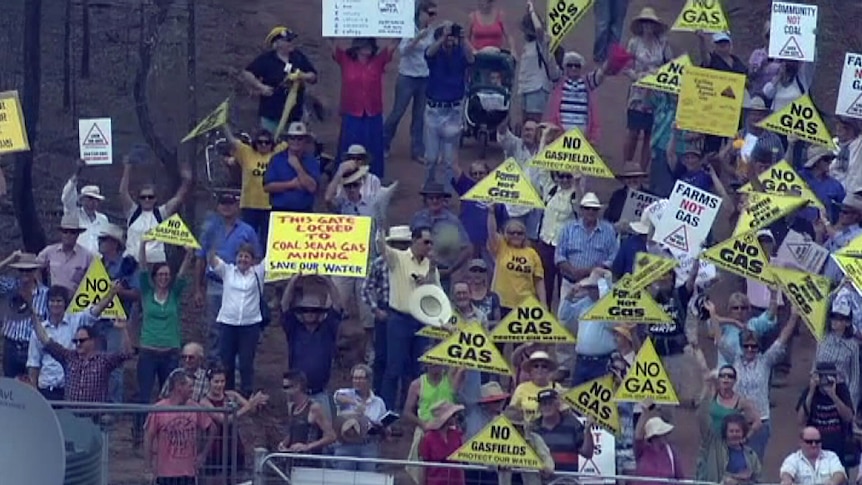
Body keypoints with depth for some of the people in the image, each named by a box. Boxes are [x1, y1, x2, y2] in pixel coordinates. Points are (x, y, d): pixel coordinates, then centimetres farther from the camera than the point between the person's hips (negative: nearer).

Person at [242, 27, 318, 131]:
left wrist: (304, 77, -10)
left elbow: (314, 77, 11)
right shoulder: (266, 59, -8)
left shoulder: (299, 57, 7)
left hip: (295, 115, 5)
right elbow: (246, 74, -10)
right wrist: (260, 87, -17)